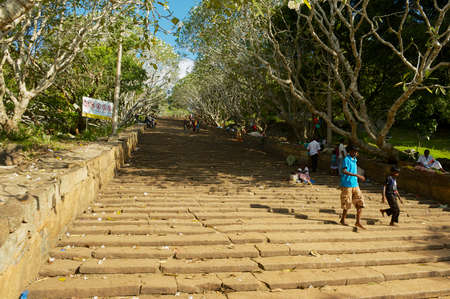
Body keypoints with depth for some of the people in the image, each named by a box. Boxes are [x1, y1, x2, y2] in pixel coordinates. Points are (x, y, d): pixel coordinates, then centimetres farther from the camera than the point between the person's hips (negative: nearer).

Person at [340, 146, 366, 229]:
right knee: (347, 203, 1)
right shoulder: (346, 159, -12)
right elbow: (344, 171, -25)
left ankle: (358, 222, 4)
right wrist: (357, 175, -29)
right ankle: (343, 220, 19)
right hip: (347, 185, -8)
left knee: (360, 202, 0)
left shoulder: (354, 160, 14)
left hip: (355, 185, 8)